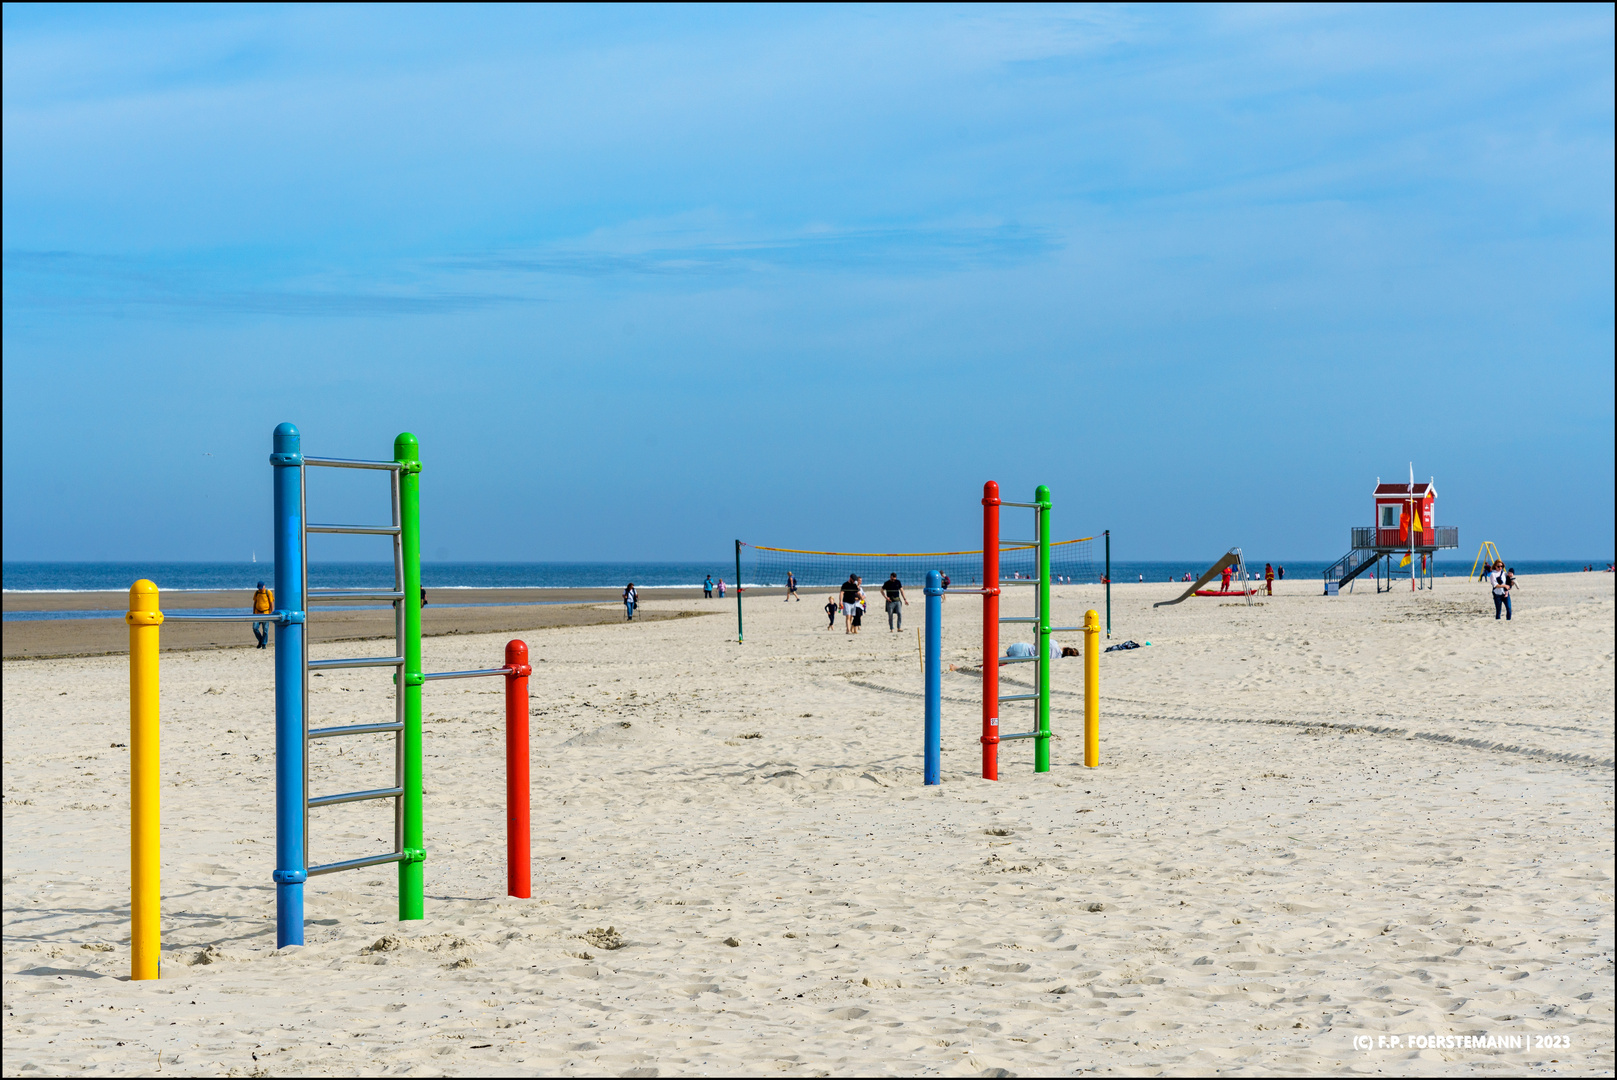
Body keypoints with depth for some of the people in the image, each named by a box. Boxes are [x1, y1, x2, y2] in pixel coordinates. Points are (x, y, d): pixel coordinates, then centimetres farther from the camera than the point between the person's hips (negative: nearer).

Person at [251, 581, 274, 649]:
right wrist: (253, 613, 13)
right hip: (257, 613, 3)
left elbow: (272, 604, -3)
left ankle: (264, 644, 7)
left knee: (265, 630, -2)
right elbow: (254, 603, 15)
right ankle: (260, 640, 13)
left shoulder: (268, 593, -4)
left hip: (266, 613, -3)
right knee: (255, 628, -7)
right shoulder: (256, 593, 7)